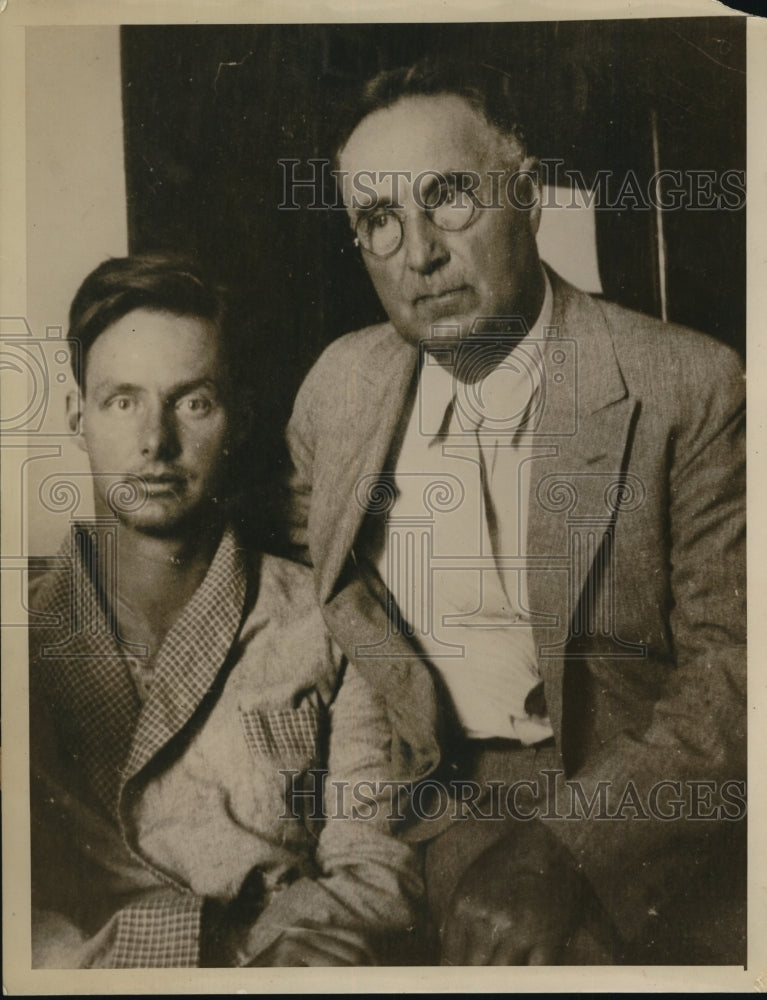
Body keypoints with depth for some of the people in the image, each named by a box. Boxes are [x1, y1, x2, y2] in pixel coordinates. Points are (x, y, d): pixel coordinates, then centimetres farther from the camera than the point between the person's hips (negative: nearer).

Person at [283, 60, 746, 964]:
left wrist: (565, 842, -20)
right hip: (410, 807, 3)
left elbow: (732, 664, -9)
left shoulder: (687, 388, -8)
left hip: (626, 807, -2)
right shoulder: (340, 383, 3)